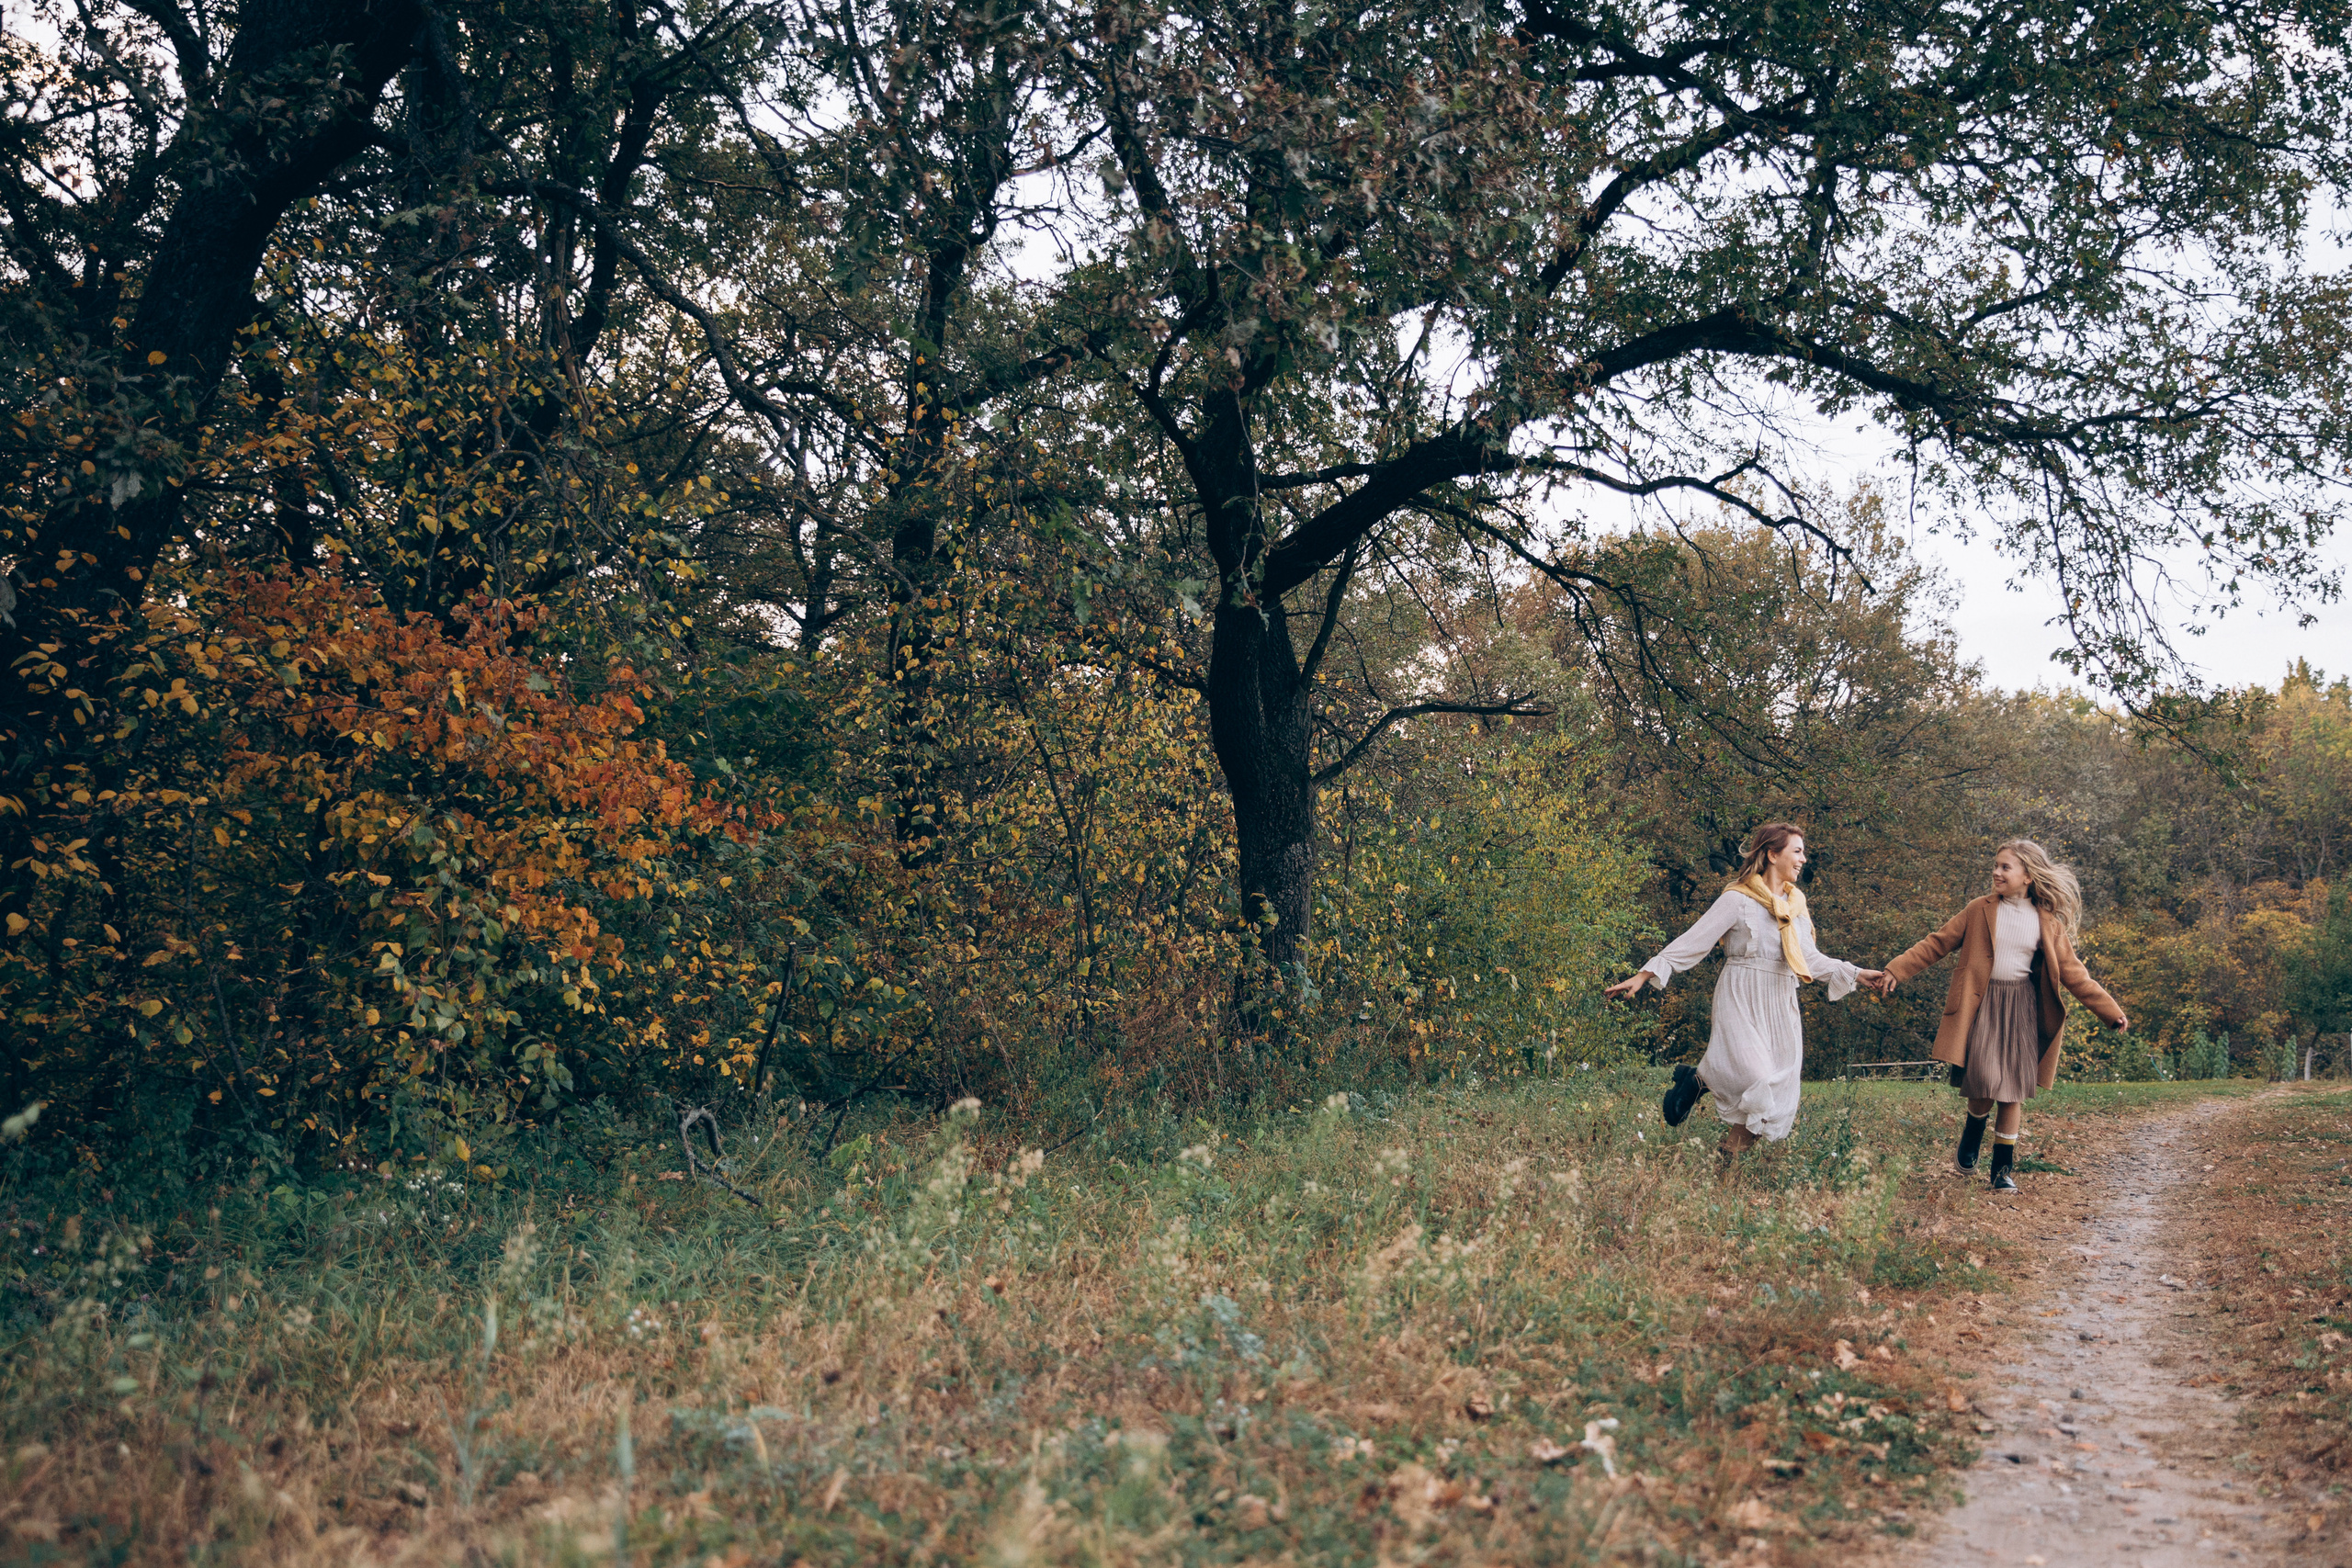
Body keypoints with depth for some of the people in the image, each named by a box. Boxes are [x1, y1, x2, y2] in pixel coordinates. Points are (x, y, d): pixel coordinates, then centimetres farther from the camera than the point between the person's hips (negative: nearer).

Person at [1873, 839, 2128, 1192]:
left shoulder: (2048, 922, 3)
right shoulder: (1980, 910, 1)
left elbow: (2071, 971, 7)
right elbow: (1937, 944, 4)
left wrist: (2111, 1010, 3)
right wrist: (1896, 971, -2)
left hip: (2021, 1007, 1)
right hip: (1982, 1003, -1)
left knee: (2013, 1088, 2)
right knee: (1984, 1082, -11)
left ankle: (2004, 1167, 13)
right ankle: (1971, 1140, 21)